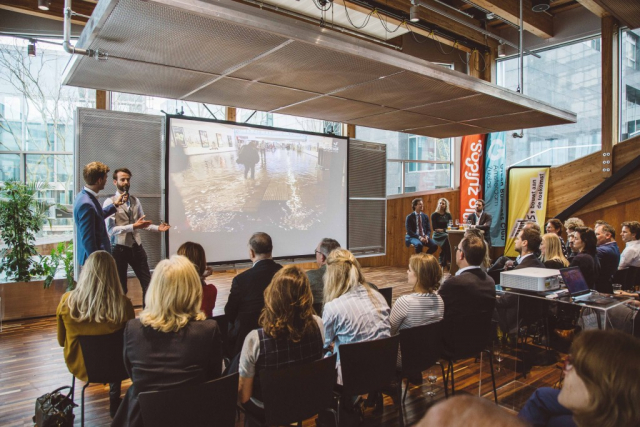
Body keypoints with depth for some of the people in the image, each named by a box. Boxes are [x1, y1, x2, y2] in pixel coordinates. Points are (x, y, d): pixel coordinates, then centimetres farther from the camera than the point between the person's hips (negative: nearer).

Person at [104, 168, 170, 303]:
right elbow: (110, 229, -19)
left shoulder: (136, 201, 6)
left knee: (147, 283, 10)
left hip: (136, 247, 5)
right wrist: (133, 226, -27)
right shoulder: (110, 202, -10)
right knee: (120, 287, 10)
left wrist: (157, 228, -4)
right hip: (119, 248, -5)